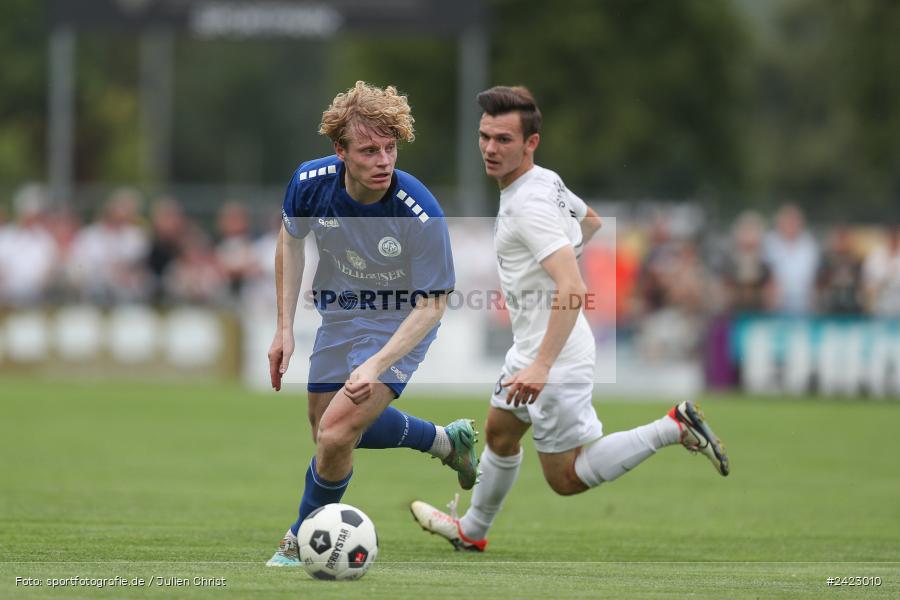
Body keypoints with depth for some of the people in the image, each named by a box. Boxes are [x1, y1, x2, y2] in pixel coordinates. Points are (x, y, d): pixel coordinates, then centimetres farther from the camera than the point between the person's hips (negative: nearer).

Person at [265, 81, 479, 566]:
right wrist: (284, 328, -1)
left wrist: (376, 365, -37)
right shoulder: (311, 182, -21)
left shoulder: (421, 214, -33)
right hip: (340, 316, 6)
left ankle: (304, 538, 9)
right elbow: (291, 238, 2)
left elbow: (431, 306, -25)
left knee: (336, 434, -18)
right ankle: (448, 441, 43)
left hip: (399, 326, -6)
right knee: (326, 427, 21)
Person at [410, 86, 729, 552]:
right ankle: (471, 531, 43)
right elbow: (591, 221, 26)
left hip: (555, 363, -10)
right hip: (529, 350, 10)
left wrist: (541, 365, -38)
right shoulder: (547, 180, 4)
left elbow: (573, 289, -34)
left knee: (567, 478, -2)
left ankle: (674, 427, -2)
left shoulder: (529, 206, -25)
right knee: (498, 435, 24)